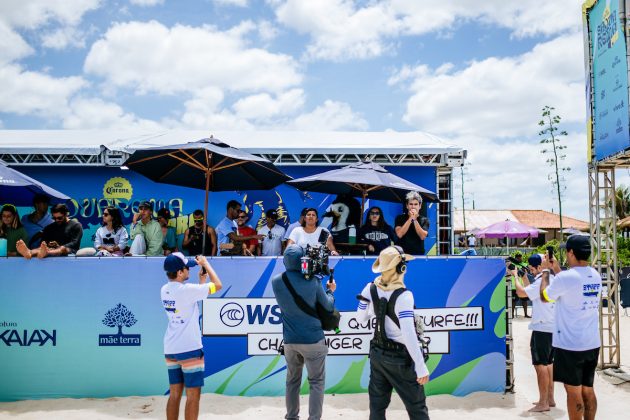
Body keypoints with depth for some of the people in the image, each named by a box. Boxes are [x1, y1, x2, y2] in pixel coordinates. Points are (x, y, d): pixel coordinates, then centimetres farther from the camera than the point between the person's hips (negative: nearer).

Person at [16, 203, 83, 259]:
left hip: (69, 250, -3)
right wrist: (47, 245, -12)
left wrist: (59, 247, -19)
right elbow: (42, 242, 13)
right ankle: (29, 252, -63)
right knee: (43, 248, -30)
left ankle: (45, 253, -70)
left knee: (62, 249, -38)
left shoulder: (76, 226, 8)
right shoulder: (49, 228, 23)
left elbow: (74, 243, -4)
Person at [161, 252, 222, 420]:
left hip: (170, 350, 8)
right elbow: (218, 285, -13)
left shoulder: (165, 290, 4)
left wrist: (202, 279, 15)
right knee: (193, 396, 2)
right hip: (190, 349, -8)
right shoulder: (187, 289, -20)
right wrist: (205, 263, -3)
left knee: (175, 394, 15)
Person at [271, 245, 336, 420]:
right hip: (313, 340, -3)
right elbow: (328, 307, -4)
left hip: (290, 340, 3)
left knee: (292, 381, 19)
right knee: (316, 382, 8)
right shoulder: (313, 281, -13)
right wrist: (330, 291, 15)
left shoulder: (276, 282, -6)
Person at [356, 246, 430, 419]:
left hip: (377, 353, 6)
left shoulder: (370, 289, -6)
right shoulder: (403, 296, -24)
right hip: (400, 357, -6)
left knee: (377, 403, 16)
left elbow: (360, 318, 7)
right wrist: (421, 367, -23)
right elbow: (409, 335, -27)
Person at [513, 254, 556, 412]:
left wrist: (515, 276, -9)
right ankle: (550, 398, 25)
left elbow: (521, 293, -23)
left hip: (542, 328, -10)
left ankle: (543, 403, -2)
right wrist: (523, 277, 12)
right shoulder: (550, 279, 12)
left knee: (540, 364, -5)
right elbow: (531, 292, 21)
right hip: (552, 327, 10)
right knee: (548, 363, 17)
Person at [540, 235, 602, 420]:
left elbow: (544, 296, -3)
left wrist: (546, 271, 8)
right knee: (588, 390, 16)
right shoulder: (595, 276, 5)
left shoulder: (566, 277, -18)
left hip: (570, 344, -7)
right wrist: (557, 270, 22)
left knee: (573, 391, 2)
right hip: (592, 344, 7)